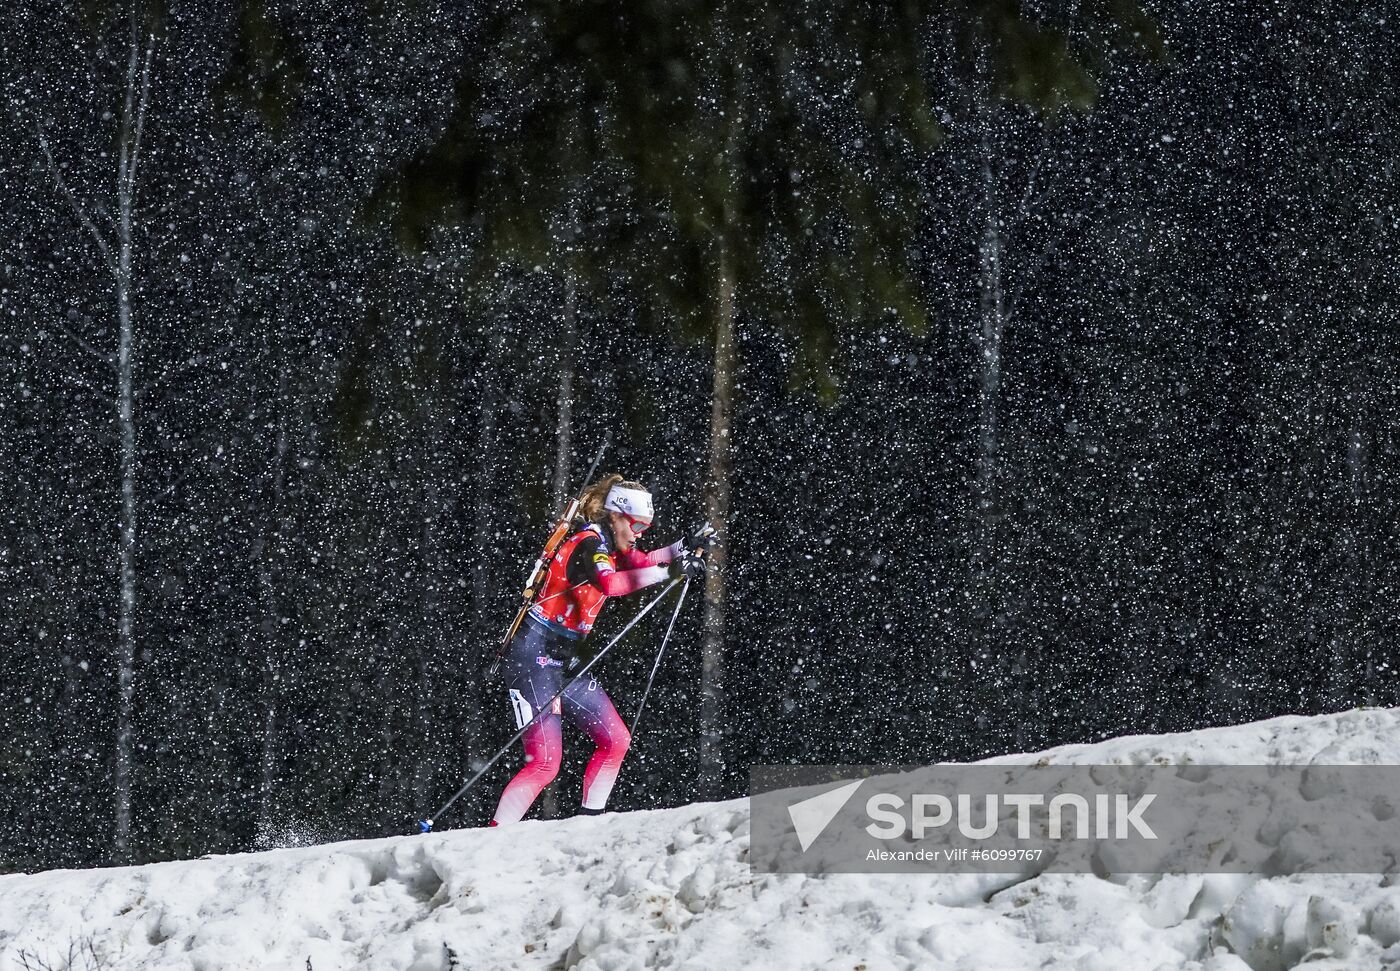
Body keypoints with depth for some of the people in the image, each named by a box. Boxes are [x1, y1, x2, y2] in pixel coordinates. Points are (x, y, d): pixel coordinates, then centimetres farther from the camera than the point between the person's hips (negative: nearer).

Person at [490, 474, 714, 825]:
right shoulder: (589, 544, -15)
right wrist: (668, 571, -37)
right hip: (533, 657, -10)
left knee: (615, 740, 8)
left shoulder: (607, 544, 12)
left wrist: (685, 545, 13)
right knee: (545, 762, -16)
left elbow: (641, 561, 30)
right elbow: (609, 583, -36)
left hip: (563, 662, 10)